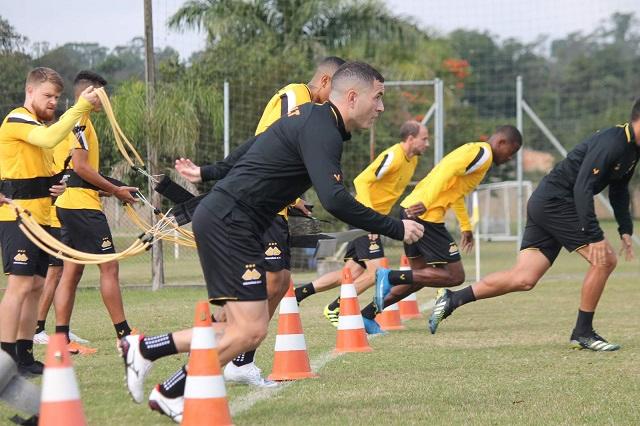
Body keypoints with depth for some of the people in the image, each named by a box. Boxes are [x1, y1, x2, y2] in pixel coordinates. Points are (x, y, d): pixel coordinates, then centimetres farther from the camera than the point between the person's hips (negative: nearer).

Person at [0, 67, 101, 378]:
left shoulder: (38, 124, 23)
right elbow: (51, 138, -29)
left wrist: (55, 186, 10)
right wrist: (81, 107, -27)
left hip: (40, 217, 10)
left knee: (36, 285, 8)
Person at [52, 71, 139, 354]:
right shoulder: (80, 121, -11)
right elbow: (80, 166, -19)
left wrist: (108, 189, 15)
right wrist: (115, 190, -12)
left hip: (68, 203, 10)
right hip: (83, 204, -10)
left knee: (72, 271, 8)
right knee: (109, 266, -7)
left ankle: (62, 339, 6)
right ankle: (124, 335, -5)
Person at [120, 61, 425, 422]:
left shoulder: (312, 118, 16)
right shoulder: (321, 131, -17)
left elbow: (253, 148, 28)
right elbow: (335, 200, -27)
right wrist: (396, 229, -20)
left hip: (222, 220, 11)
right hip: (229, 224, -11)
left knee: (246, 330, 8)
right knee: (250, 331, -12)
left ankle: (144, 349, 14)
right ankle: (171, 395, 0)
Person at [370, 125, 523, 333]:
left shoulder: (473, 150, 24)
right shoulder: (483, 153, -7)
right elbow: (447, 170, -24)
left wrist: (466, 226, 41)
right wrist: (425, 204, -33)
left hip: (411, 210, 10)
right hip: (425, 214, -10)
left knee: (420, 276, 19)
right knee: (455, 276, -5)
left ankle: (367, 315, 18)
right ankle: (391, 277, -11)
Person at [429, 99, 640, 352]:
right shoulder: (610, 144, -20)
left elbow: (619, 190, 26)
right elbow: (582, 188, -26)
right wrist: (594, 236, -29)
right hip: (555, 203, -9)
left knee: (523, 279, 1)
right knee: (604, 260, -10)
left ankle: (451, 300, 3)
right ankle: (583, 333, -1)